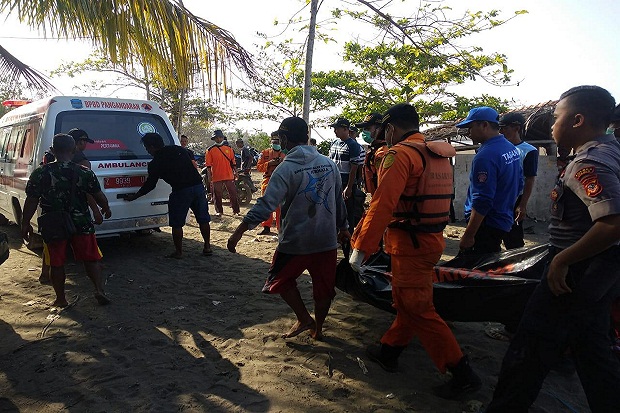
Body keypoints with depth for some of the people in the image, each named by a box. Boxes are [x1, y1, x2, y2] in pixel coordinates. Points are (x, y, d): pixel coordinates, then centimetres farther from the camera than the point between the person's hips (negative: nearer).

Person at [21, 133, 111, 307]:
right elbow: (99, 196, 0)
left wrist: (25, 224, 8)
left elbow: (31, 201, -3)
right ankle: (99, 290, 0)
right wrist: (106, 208, 20)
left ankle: (61, 299, 22)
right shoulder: (85, 173, -8)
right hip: (82, 225, 0)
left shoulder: (40, 174, -8)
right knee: (91, 259, 12)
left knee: (56, 263, 13)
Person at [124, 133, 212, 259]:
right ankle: (207, 247, 20)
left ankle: (178, 252, 13)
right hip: (198, 185, 6)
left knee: (177, 224, 8)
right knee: (203, 219, 14)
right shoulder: (179, 149, 14)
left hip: (181, 191, -6)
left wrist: (134, 196, 19)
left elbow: (150, 184, 6)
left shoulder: (155, 163, 1)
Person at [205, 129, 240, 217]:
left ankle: (236, 211, 10)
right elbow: (208, 164, 1)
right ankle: (219, 211, 17)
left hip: (229, 176, 1)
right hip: (216, 177, -1)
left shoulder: (229, 148, 8)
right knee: (217, 195, 6)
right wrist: (209, 175, -4)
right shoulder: (210, 150, 2)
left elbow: (233, 161, 12)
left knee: (233, 193, 2)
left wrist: (235, 171, 8)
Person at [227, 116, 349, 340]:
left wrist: (239, 231, -22)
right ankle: (317, 328, 30)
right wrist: (342, 227, 25)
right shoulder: (328, 163, 3)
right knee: (323, 285, 17)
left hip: (296, 240, -5)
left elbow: (266, 204, -22)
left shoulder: (286, 168, -14)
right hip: (327, 239, 5)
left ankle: (304, 318, 15)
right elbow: (339, 200, 12)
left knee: (282, 279, 18)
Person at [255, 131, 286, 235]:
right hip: (268, 182, 1)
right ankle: (266, 227, 11)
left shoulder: (285, 154, 9)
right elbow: (258, 167, 4)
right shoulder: (265, 153, 10)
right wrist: (269, 163, -11)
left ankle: (281, 227, 6)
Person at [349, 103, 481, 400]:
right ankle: (389, 351, 35)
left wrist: (360, 249, -22)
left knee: (416, 308, 0)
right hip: (433, 238, 9)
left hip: (410, 242, -9)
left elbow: (382, 206, -24)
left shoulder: (400, 154, -15)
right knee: (406, 300, 19)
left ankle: (462, 374, 6)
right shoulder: (439, 155, 12)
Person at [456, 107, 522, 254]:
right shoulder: (511, 148, 10)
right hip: (504, 220, 10)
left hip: (487, 224, -10)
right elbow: (518, 185, 19)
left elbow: (482, 202, -25)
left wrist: (468, 236, -22)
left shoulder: (485, 156, -21)